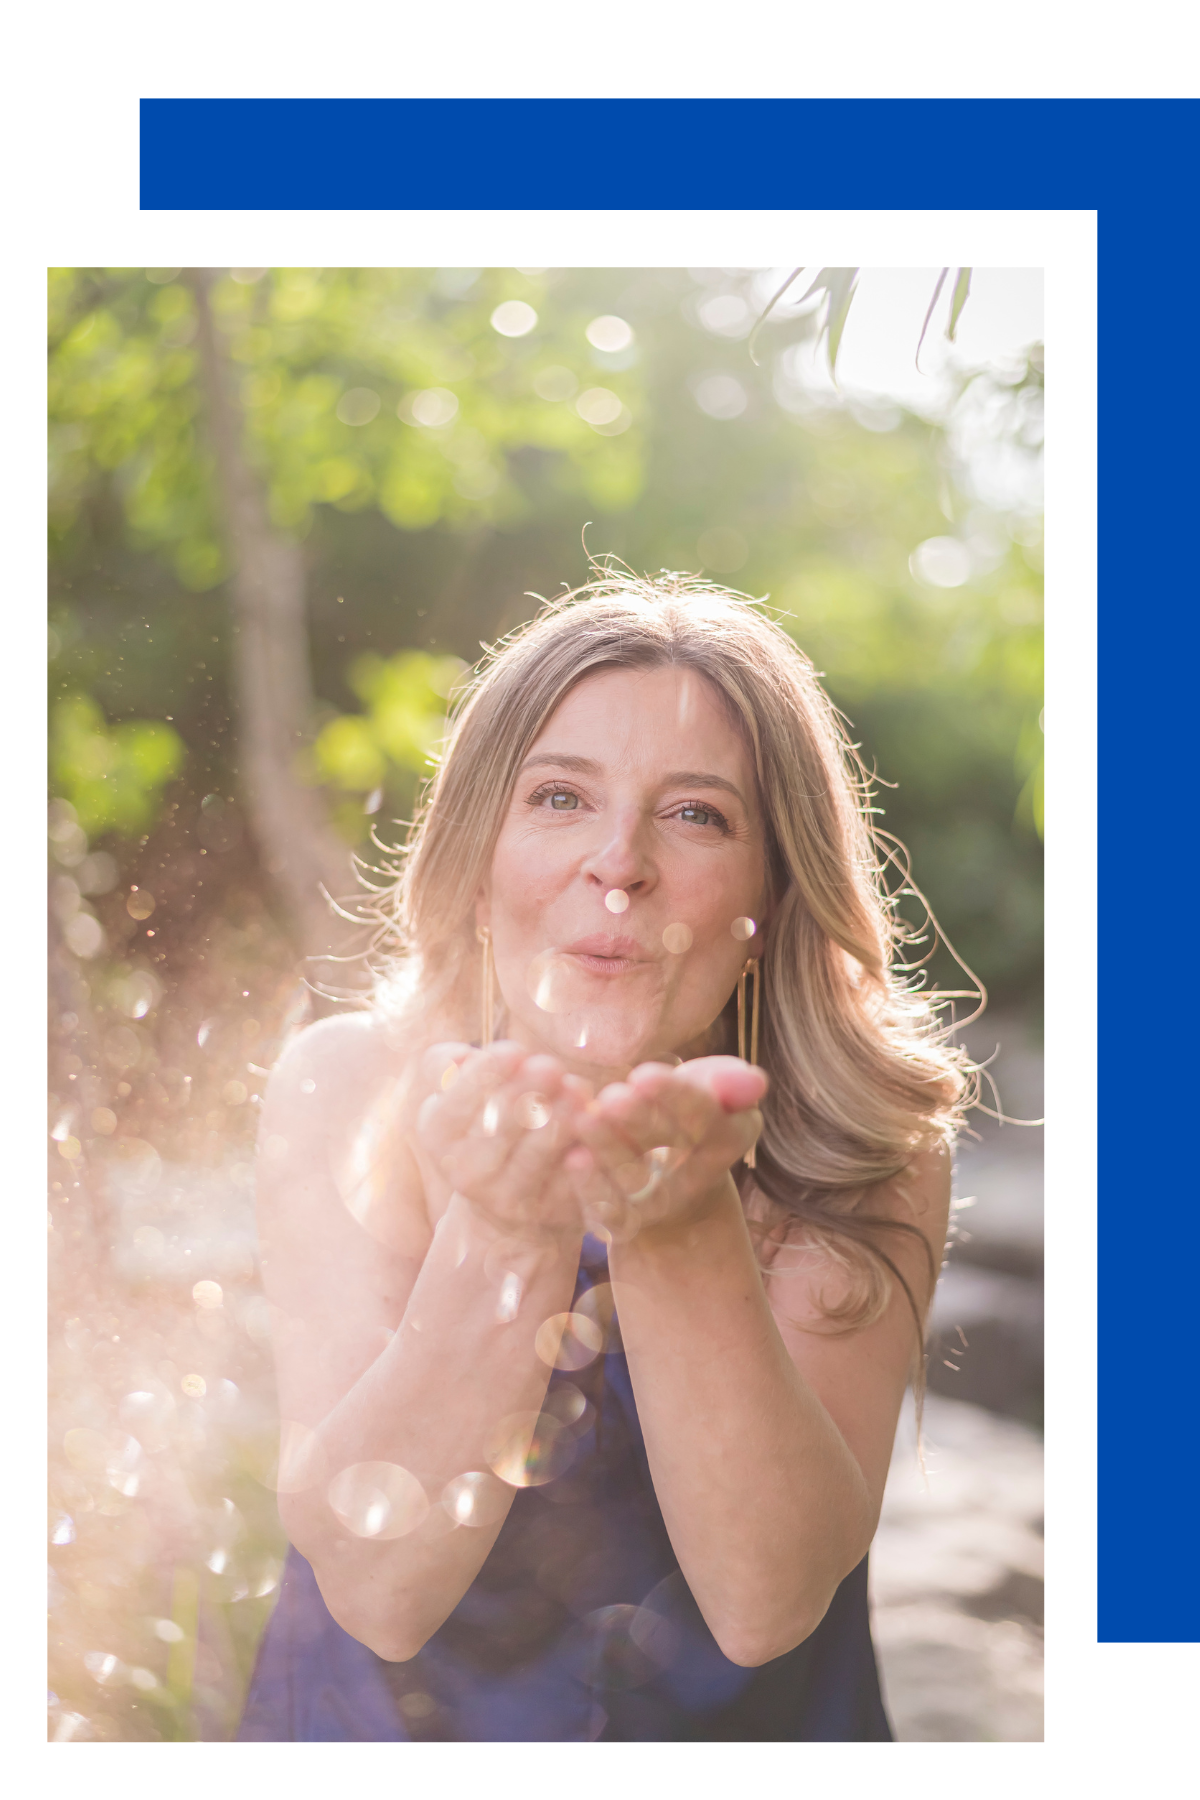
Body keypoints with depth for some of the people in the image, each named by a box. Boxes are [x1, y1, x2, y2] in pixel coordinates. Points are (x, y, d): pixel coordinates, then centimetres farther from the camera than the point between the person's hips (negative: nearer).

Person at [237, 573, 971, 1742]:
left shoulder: (870, 1142, -8)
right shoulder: (346, 1090, -9)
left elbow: (768, 1602, -17)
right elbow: (375, 1588, -16)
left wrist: (685, 1234, -30)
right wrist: (502, 1232, -30)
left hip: (746, 1731, 0)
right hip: (378, 1731, 1)